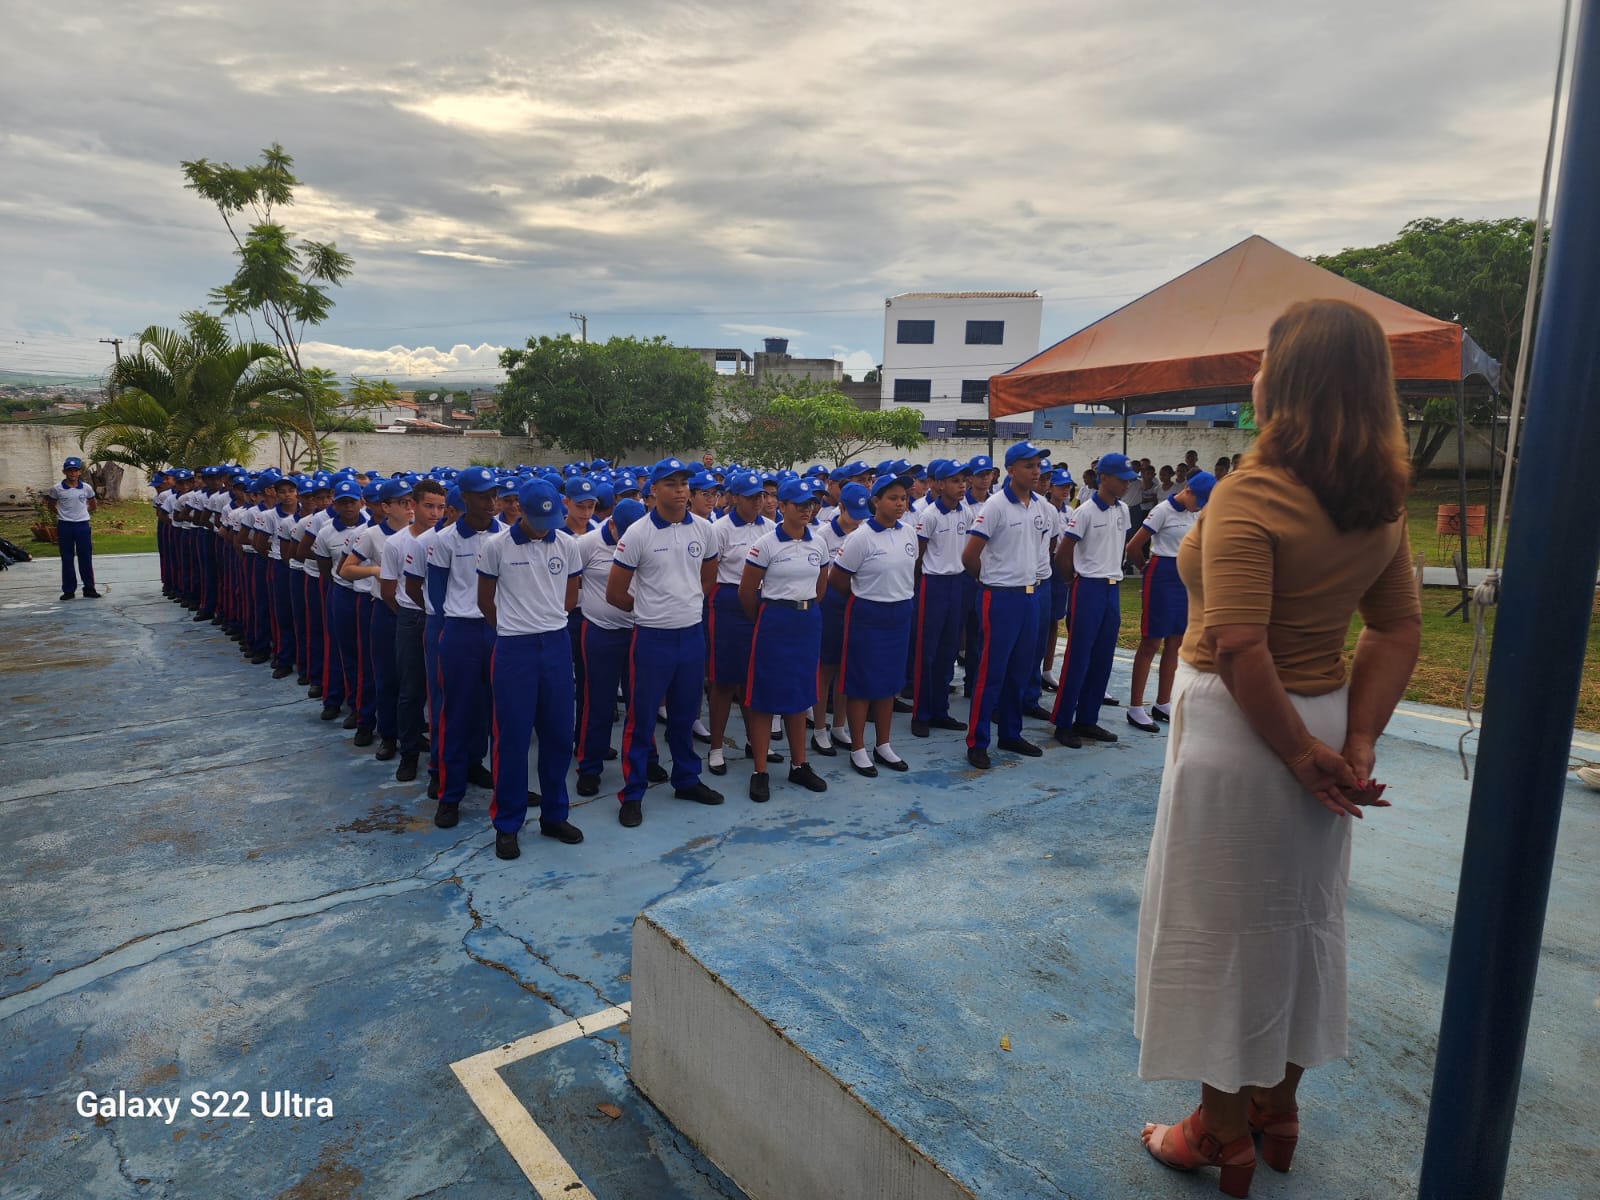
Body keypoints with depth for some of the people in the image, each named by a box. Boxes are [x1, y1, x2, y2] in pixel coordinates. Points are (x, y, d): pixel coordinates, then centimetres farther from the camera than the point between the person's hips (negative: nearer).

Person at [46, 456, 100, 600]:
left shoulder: (86, 488, 0)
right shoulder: (56, 488, -4)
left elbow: (93, 503, 17)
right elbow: (50, 505, 11)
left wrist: (83, 512, 8)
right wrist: (60, 513, 7)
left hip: (82, 525, 1)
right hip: (64, 526, -1)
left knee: (86, 558, 3)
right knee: (67, 559, 5)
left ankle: (89, 589, 11)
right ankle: (69, 590, 11)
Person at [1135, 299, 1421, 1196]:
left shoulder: (1250, 498, -22)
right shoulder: (1383, 503, 3)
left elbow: (1239, 648, -29)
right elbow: (1400, 630, 5)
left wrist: (1298, 752, -17)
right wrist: (1357, 742, 1)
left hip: (1241, 727, -7)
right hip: (1319, 718, 8)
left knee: (1222, 925, 9)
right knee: (1301, 915, 21)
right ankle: (1279, 1106, 41)